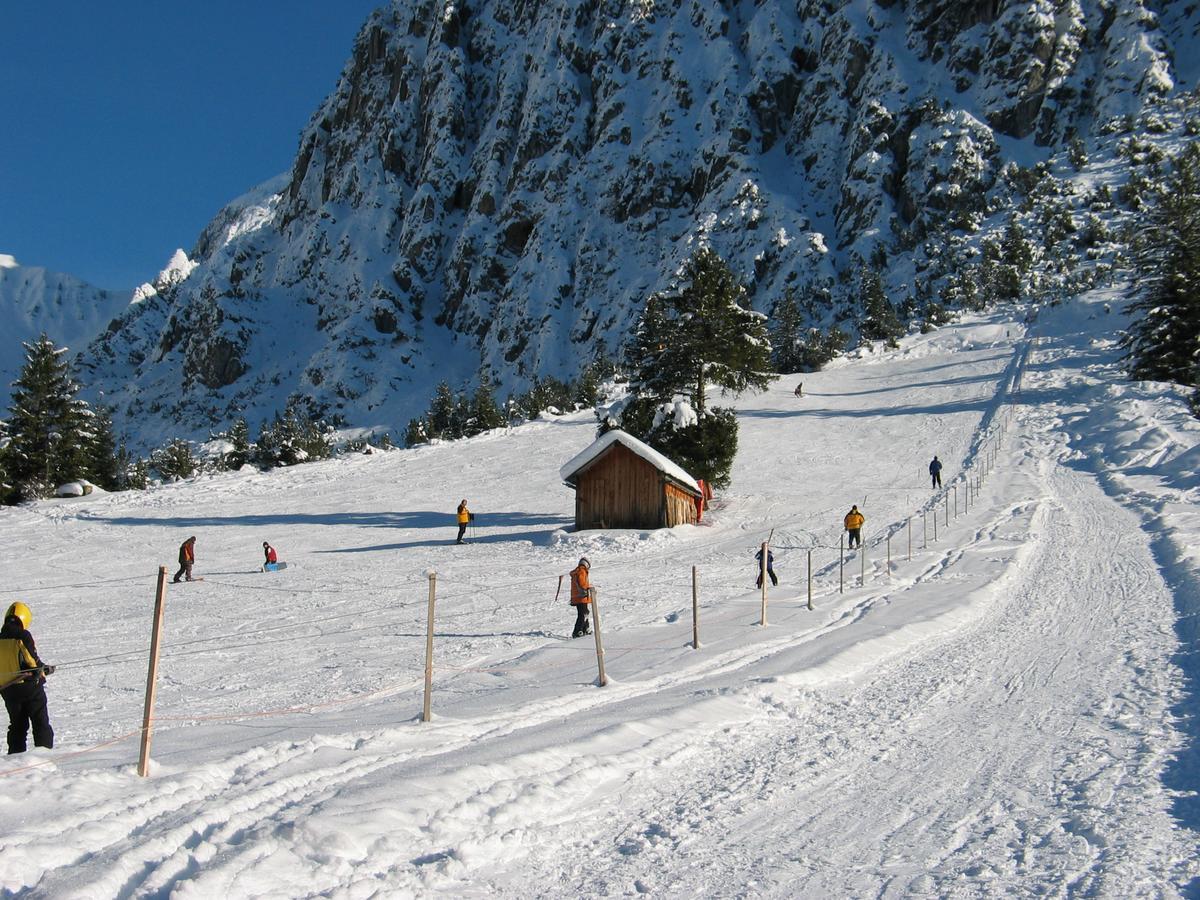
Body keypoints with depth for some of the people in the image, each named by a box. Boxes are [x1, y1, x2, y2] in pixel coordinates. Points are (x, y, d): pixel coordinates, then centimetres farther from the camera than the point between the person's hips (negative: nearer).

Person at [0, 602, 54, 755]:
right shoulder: (23, 636, -13)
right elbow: (33, 661, -15)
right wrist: (45, 669, 2)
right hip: (30, 685, -5)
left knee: (17, 724, 16)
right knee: (41, 722, 3)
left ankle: (15, 754, 12)